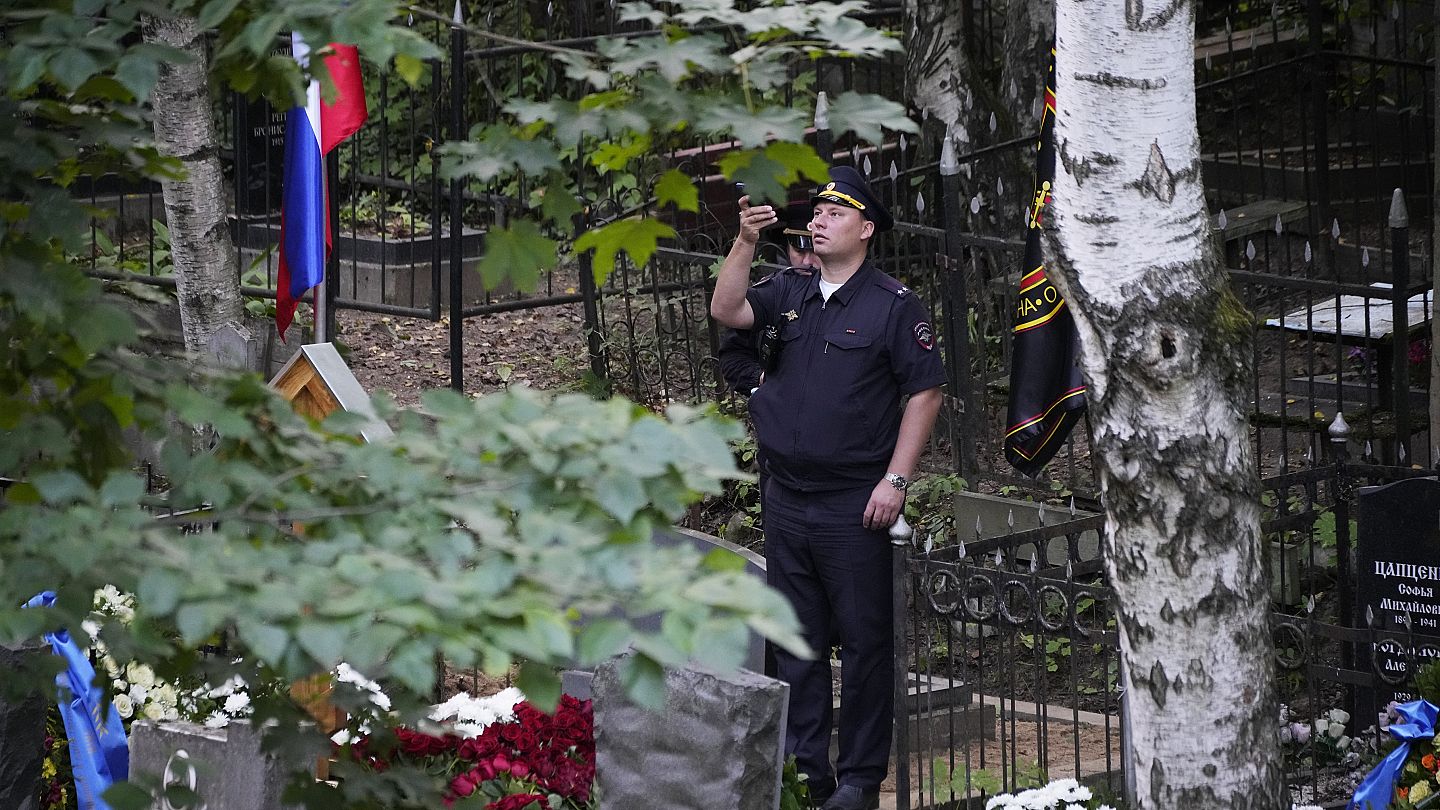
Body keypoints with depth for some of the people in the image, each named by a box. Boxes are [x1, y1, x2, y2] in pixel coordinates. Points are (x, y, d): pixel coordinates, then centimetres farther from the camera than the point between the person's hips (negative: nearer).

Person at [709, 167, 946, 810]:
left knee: (864, 642, -1)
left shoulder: (892, 305, -4)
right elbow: (726, 311, -2)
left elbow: (925, 393, -4)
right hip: (787, 500, 5)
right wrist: (746, 242, -14)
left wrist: (895, 480, -10)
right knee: (795, 641, 9)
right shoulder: (789, 294, 11)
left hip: (854, 505, -5)